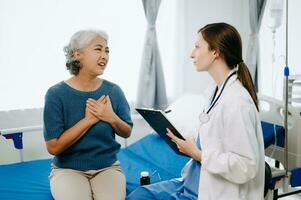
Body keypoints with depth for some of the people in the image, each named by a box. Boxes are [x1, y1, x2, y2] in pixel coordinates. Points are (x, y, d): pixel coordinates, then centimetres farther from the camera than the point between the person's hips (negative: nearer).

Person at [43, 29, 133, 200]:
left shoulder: (113, 91, -2)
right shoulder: (56, 94, -10)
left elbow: (127, 133, 8)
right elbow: (53, 147, -13)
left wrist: (112, 118, -13)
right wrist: (89, 119, -19)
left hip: (107, 167, 2)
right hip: (68, 169, -1)